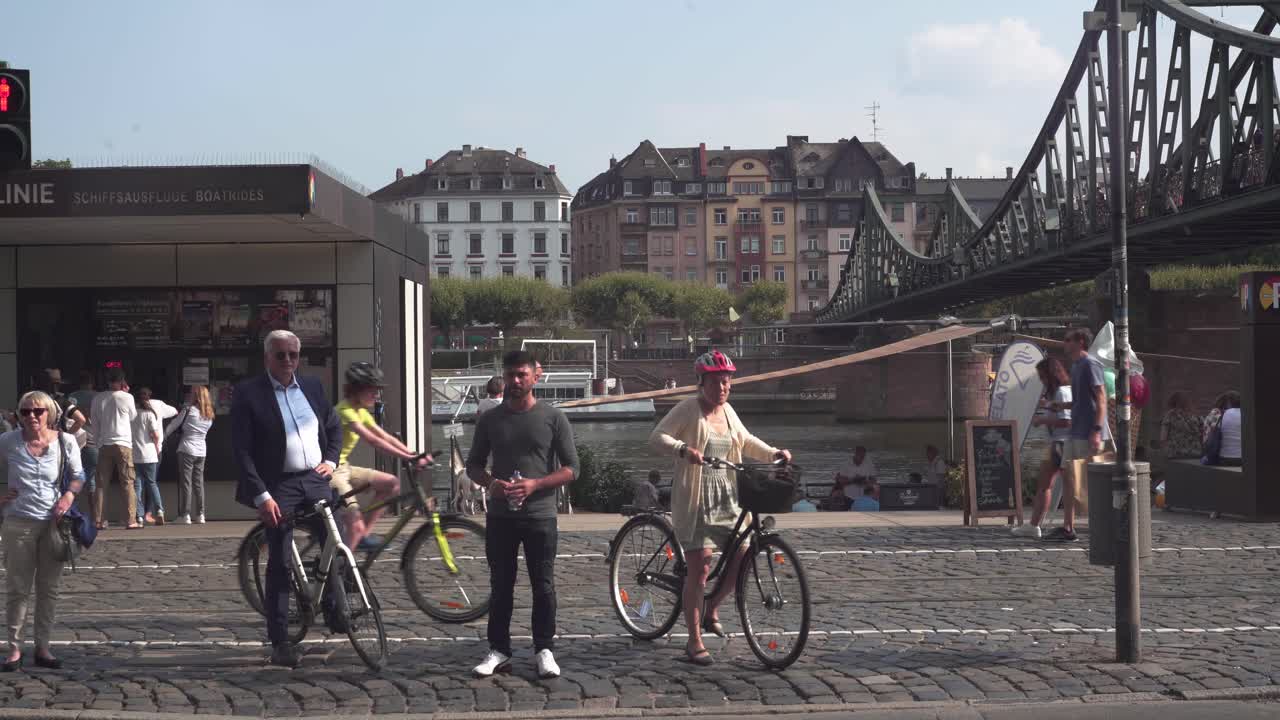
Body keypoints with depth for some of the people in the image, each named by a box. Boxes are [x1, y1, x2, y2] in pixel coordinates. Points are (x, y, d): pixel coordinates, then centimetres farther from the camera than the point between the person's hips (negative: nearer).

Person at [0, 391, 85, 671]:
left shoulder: (65, 442, -3)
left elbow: (78, 475, 8)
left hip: (53, 522, 2)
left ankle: (42, 648, 18)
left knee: (48, 589, 9)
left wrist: (70, 494, -11)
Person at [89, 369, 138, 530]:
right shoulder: (127, 397, -5)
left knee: (102, 485, 6)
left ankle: (99, 521, 3)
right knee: (127, 484, 0)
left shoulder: (98, 399, 5)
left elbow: (94, 423, 10)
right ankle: (130, 521, -5)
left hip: (104, 446, 3)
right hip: (123, 444, -3)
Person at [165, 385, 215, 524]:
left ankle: (185, 515, -4)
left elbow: (172, 426, -2)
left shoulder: (188, 410, -8)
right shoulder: (209, 415, 9)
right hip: (202, 451, 5)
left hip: (187, 450, -5)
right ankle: (200, 514, 9)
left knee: (185, 483, -2)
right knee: (198, 483, 10)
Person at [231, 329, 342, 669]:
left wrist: (331, 459, 6)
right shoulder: (248, 393, -4)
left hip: (316, 481, 4)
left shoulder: (312, 387, 12)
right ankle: (280, 643, 3)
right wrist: (261, 496, -15)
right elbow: (241, 450, -9)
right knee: (280, 564, -3)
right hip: (278, 487, -4)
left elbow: (334, 426, 25)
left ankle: (334, 610, 18)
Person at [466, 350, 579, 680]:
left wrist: (535, 484, -16)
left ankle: (544, 650, 12)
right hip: (500, 515, 2)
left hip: (540, 516, -2)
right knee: (500, 586, 7)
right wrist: (490, 483, -10)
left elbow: (571, 468, -2)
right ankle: (499, 651, 15)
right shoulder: (490, 419, 7)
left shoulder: (552, 417, -1)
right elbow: (473, 465, 12)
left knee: (543, 586, 3)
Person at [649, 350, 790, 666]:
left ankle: (710, 611, 28)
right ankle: (694, 642, -3)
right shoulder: (688, 409, -8)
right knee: (700, 567, -11)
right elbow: (657, 437, -16)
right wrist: (683, 449, -34)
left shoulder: (727, 411, 12)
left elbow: (745, 442, 27)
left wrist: (774, 453, 12)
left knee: (741, 559, 2)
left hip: (726, 497, 7)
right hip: (694, 498, -7)